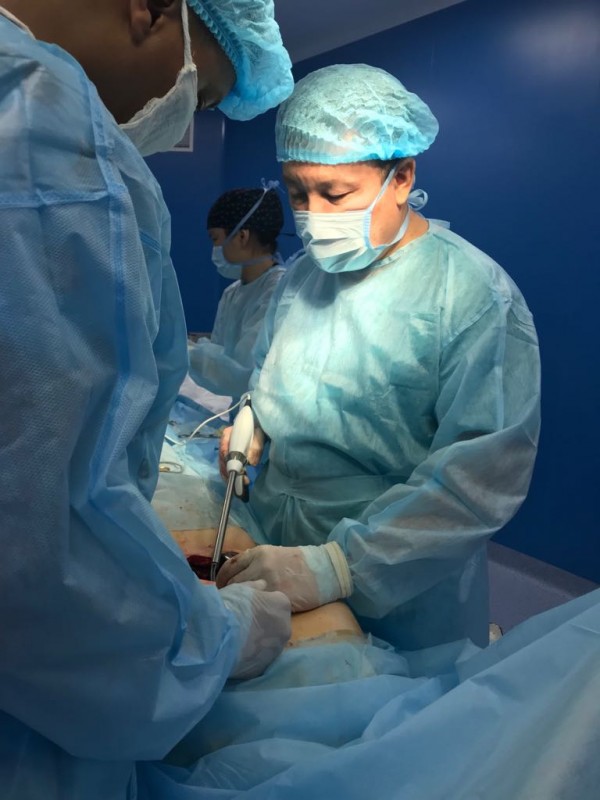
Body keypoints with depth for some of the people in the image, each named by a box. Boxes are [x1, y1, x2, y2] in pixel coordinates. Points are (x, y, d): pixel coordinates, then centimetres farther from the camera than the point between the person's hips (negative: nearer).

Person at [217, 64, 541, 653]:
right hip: (272, 550, 6)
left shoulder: (476, 295, -17)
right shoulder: (300, 277, 5)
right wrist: (253, 421, -3)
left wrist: (338, 565, -34)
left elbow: (485, 471, -27)